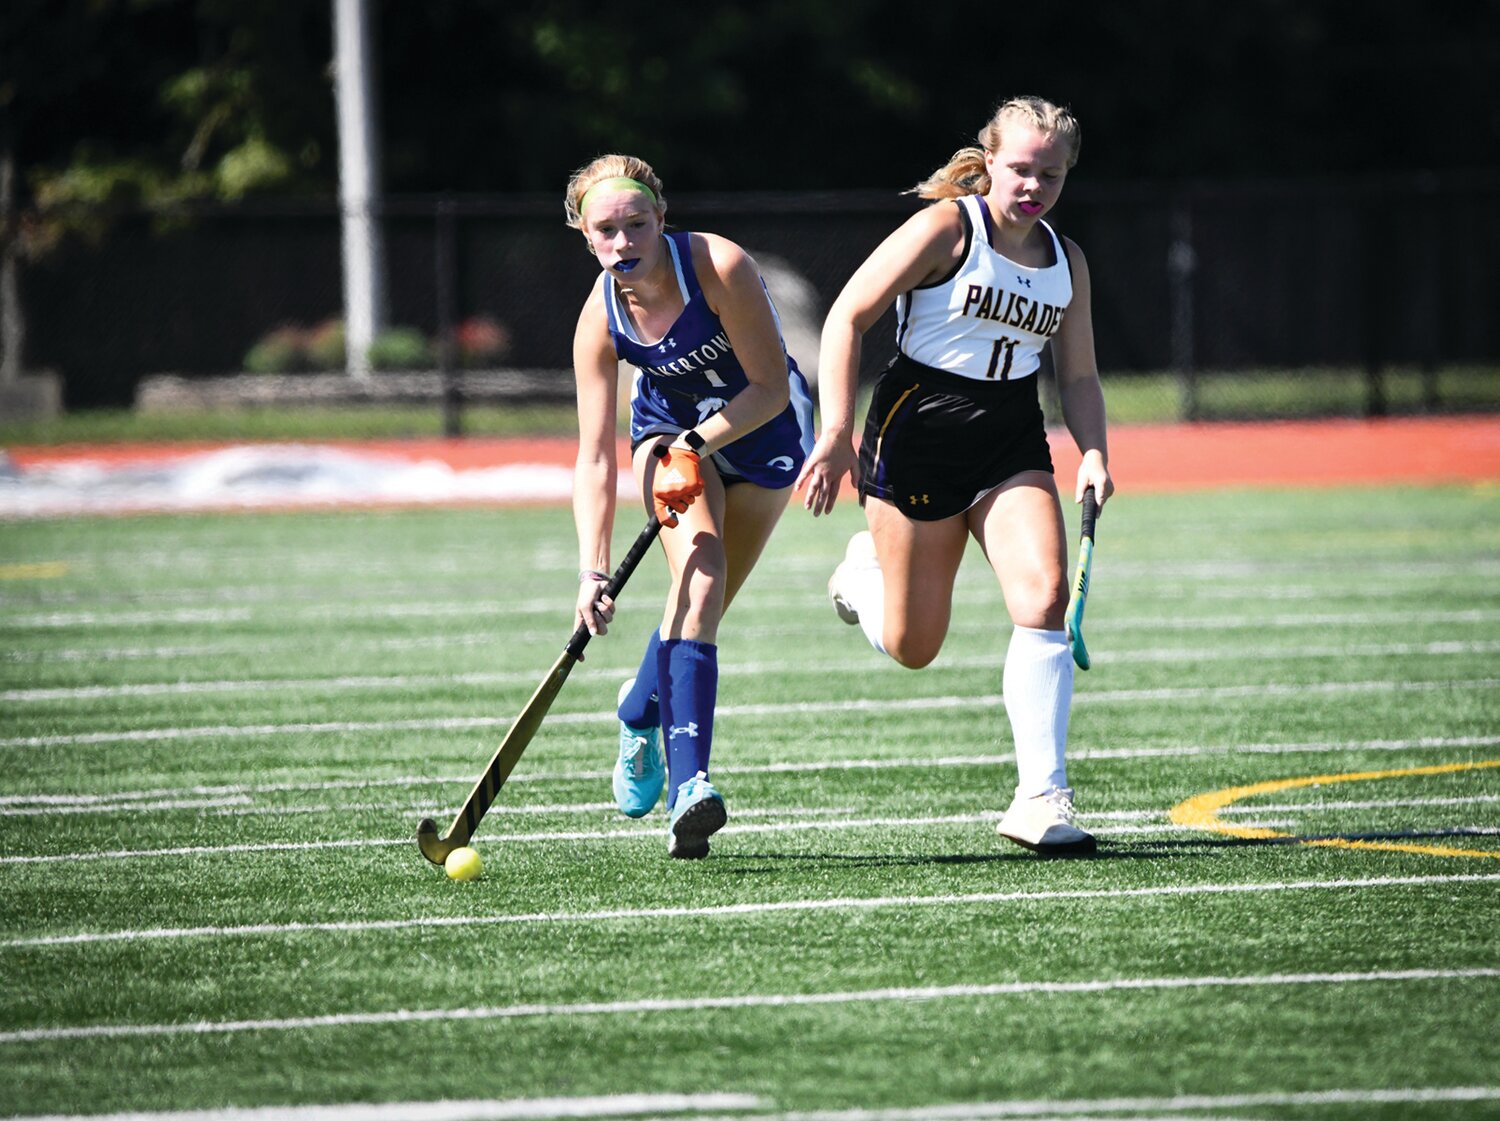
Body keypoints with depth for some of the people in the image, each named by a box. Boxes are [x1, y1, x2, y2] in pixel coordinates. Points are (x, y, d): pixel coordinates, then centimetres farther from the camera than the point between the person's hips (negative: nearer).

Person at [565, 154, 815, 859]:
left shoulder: (718, 267, -29)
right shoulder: (600, 319, -20)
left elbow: (771, 388, -22)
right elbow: (595, 459, -19)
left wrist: (697, 445, -32)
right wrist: (592, 571, -28)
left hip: (761, 428, -1)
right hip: (670, 425, 1)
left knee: (701, 603, -2)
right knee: (699, 581, -23)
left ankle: (641, 715, 30)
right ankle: (687, 788, -29)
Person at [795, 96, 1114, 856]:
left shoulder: (1066, 261, 9)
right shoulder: (946, 228, -8)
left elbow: (1078, 375, 14)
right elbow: (848, 316, -9)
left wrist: (1093, 454, -6)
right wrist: (838, 434, -15)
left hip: (1013, 442, 4)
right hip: (920, 430, -4)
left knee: (1045, 593, -20)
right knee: (912, 649, 4)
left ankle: (1040, 796, -19)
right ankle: (869, 569, 42)